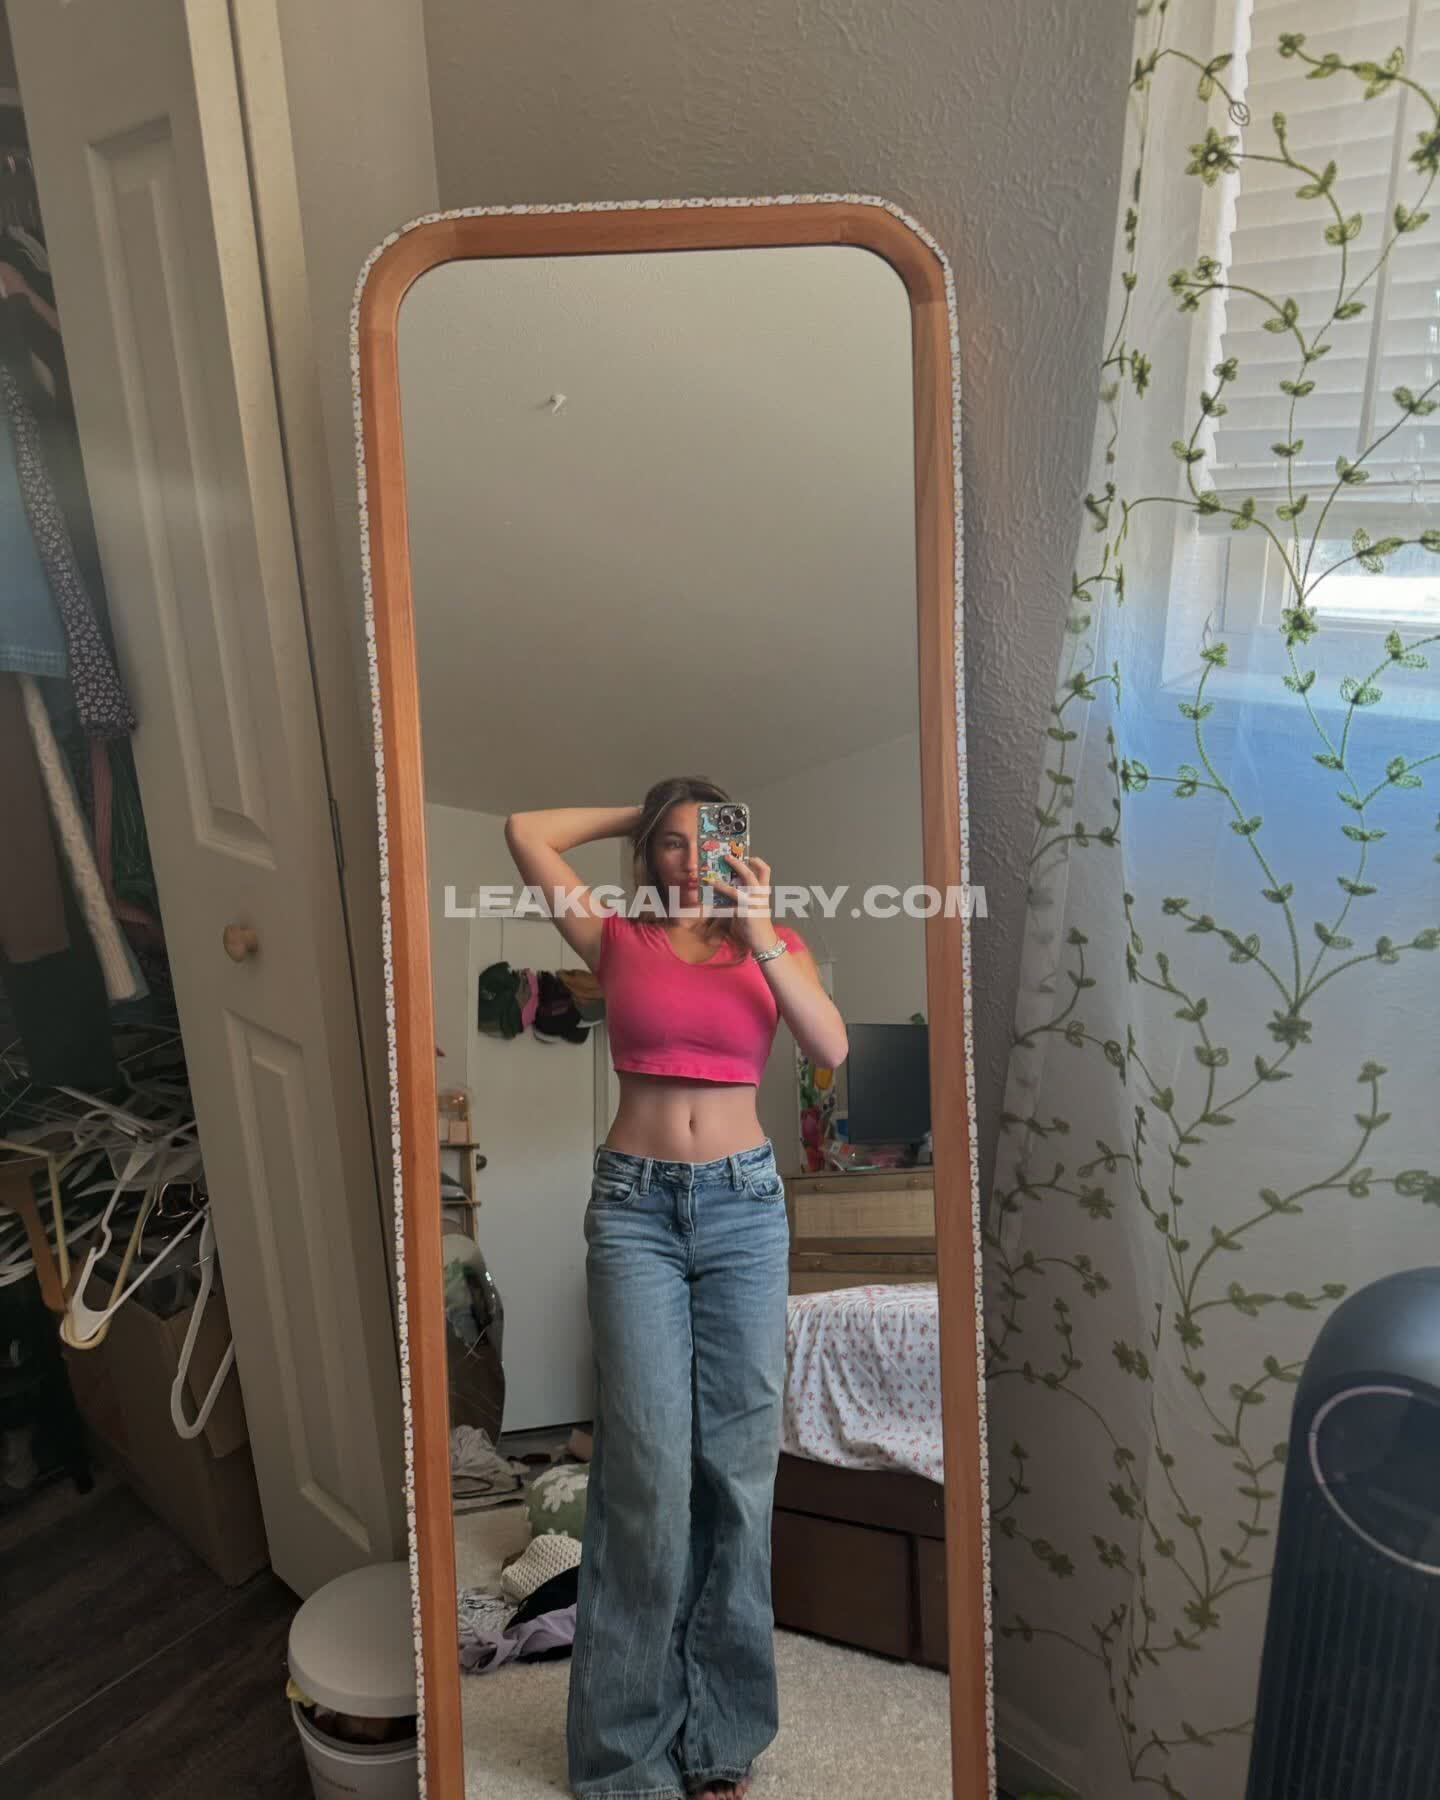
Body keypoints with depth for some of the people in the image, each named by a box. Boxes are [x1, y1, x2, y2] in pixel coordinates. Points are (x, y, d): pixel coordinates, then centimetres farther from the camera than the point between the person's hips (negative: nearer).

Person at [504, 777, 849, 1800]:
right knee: (647, 1471, -2)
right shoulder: (619, 939, 6)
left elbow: (833, 1048, -7)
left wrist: (758, 934, -13)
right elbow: (526, 832, 1)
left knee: (739, 1464, 5)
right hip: (636, 1203, -1)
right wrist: (644, 814, 9)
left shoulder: (776, 942, 9)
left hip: (745, 1202, 2)